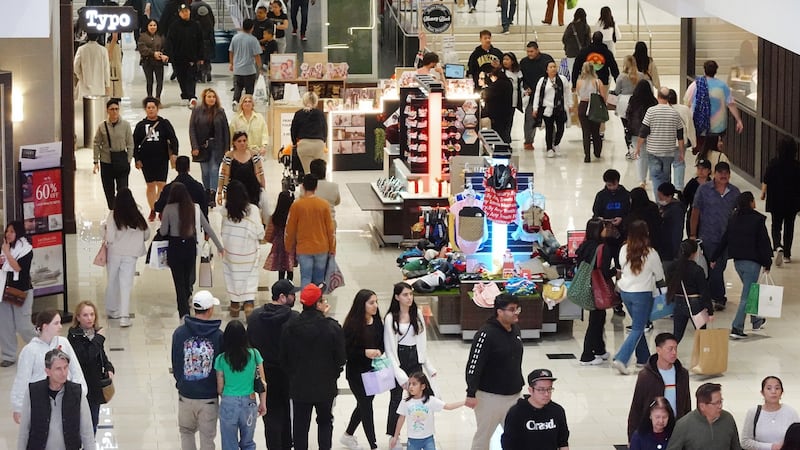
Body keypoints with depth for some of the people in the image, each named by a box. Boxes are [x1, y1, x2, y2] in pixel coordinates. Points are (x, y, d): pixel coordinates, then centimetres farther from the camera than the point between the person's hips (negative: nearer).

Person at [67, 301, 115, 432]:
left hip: (96, 386, 7)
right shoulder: (74, 336, -18)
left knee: (94, 422, 18)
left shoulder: (96, 333, 4)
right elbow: (86, 358, -31)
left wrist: (109, 368, 0)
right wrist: (99, 339, -25)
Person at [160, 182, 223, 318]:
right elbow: (207, 228, 1)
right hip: (190, 246, 3)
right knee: (187, 278, 19)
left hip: (174, 247, -3)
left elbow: (163, 232, -7)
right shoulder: (194, 208, -3)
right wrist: (219, 246, 8)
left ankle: (184, 313, -2)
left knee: (179, 281, 2)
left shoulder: (169, 209, -11)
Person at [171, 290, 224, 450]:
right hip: (209, 396, -2)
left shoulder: (179, 333, -7)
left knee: (186, 431, 20)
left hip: (186, 394, 2)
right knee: (207, 436, 9)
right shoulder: (218, 336, -12)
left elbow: (175, 363, 3)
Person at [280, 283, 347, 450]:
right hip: (325, 386, -2)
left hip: (298, 385, 2)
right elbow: (341, 358, -8)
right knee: (325, 421, 18)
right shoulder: (332, 327, -17)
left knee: (300, 424, 11)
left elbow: (284, 357, 1)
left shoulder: (289, 327, -8)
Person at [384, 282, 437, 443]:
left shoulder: (417, 314, 3)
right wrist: (399, 373, -17)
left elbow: (422, 341, 9)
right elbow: (389, 348, -12)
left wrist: (428, 366, 8)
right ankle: (393, 436, 17)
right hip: (398, 359, -4)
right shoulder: (390, 318, -12)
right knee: (396, 398, 6)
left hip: (415, 359, 4)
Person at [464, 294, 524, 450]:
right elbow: (474, 365, -21)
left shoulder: (515, 329, 5)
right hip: (490, 396, -7)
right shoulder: (486, 334, -20)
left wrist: (520, 383, 23)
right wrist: (471, 394, -24)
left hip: (514, 394, 7)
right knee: (483, 435, 7)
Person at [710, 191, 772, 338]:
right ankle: (736, 327, -10)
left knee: (750, 290, 24)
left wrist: (714, 258, 15)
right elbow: (763, 242, -12)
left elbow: (724, 240, 7)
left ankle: (756, 321, 36)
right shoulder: (757, 220, -14)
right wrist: (767, 263, -5)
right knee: (747, 294, -3)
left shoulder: (733, 219, 3)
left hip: (737, 261, 7)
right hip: (752, 262, -7)